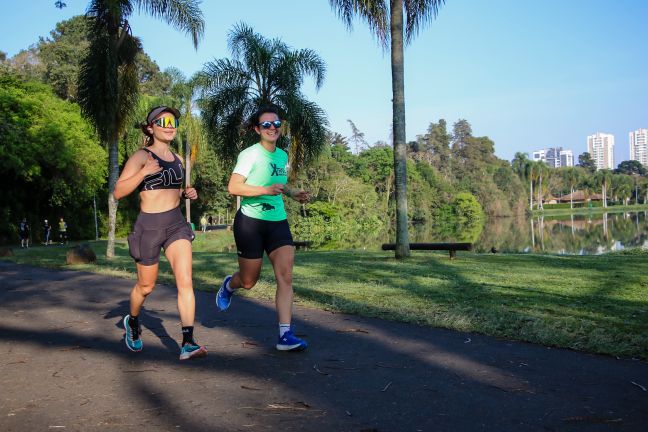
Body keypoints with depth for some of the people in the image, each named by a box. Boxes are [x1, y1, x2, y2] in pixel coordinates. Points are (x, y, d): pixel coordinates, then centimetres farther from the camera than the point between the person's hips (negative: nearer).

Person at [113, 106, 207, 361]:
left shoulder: (177, 159, 12)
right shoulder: (140, 156, -6)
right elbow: (118, 192, -12)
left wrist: (187, 194, 6)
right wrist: (144, 172, -24)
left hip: (177, 224, 4)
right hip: (149, 226, -4)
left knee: (185, 281, -14)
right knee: (146, 286, 12)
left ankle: (188, 344, -16)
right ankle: (132, 322, 43)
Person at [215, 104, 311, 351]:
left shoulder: (283, 156, 12)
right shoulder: (250, 154, -9)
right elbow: (233, 187, -16)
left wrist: (293, 193, 11)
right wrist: (266, 190, -26)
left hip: (278, 222, 5)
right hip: (250, 222, -5)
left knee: (285, 276, -10)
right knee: (248, 281, 7)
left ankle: (285, 335, -9)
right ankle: (228, 285, 44)